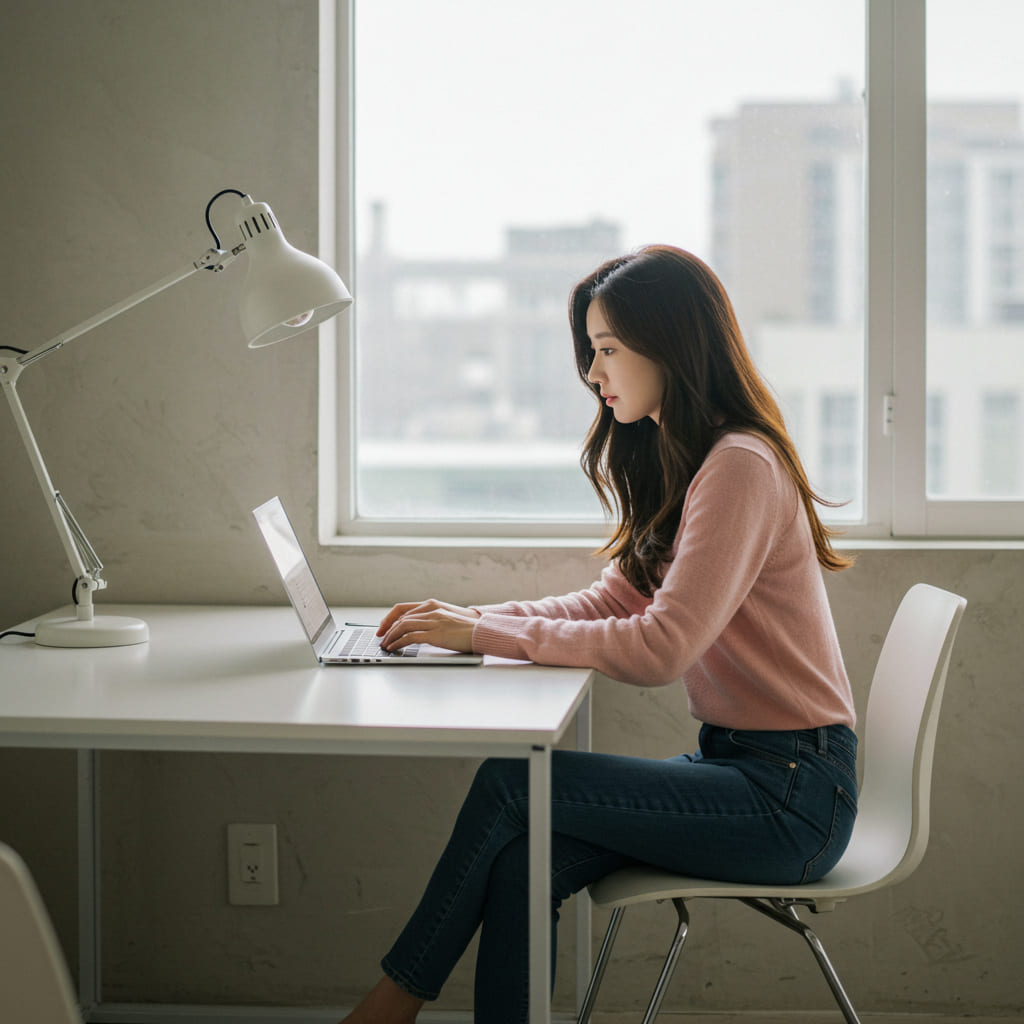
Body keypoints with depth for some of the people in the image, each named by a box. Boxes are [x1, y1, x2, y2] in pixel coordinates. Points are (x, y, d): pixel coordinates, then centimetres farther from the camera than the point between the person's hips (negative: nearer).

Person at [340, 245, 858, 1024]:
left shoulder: (741, 465, -18)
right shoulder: (676, 459, 14)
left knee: (512, 785, -17)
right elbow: (617, 600, 15)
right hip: (735, 763, 8)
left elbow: (659, 648, -24)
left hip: (793, 793, -8)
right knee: (520, 864, -14)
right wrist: (474, 618, 1)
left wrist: (487, 634, -18)